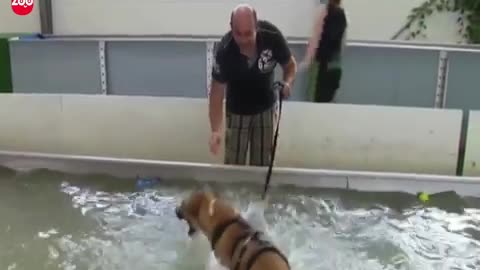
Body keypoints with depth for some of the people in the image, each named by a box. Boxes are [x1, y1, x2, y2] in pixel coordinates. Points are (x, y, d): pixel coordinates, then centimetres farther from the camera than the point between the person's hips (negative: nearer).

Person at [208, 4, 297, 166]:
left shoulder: (272, 36, -27)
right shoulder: (224, 51, -31)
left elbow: (290, 64, -8)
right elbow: (217, 92, -26)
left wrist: (287, 82, -30)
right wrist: (215, 130, -37)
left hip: (265, 108, 2)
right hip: (237, 111, -1)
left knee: (262, 162, 11)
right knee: (234, 164, 4)